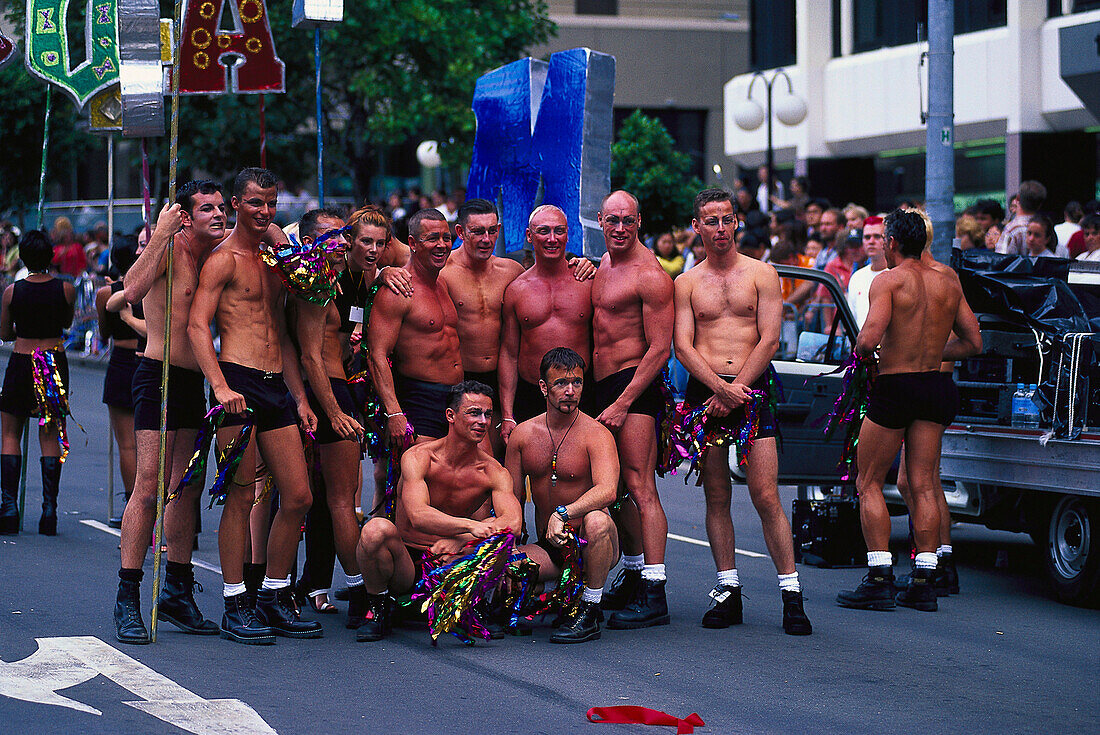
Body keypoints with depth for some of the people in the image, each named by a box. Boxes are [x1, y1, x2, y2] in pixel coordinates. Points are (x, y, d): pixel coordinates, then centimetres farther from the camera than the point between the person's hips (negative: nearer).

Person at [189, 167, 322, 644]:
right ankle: (235, 605, 1)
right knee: (241, 496, -6)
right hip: (239, 381, -7)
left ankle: (275, 596, 16)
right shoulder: (223, 260, -2)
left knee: (298, 497, 4)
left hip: (276, 386, 7)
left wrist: (299, 397, 20)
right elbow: (197, 326, -11)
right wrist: (221, 386, -22)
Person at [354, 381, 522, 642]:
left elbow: (513, 521, -22)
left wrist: (460, 539, -39)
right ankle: (378, 608, -7)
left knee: (500, 535, -26)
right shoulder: (418, 458, -11)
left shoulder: (493, 472, -4)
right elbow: (418, 515, -28)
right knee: (376, 529, -34)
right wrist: (471, 525, -44)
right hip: (407, 560, -2)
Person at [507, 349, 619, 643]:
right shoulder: (522, 434, 4)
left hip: (586, 542, -4)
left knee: (597, 521, -39)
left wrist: (563, 514, -42)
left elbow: (607, 490, -28)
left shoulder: (596, 434, -11)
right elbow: (512, 499, 8)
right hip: (548, 548, 4)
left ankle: (588, 613, -19)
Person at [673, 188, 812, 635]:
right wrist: (720, 387, -13)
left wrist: (735, 390, -10)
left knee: (766, 496, -9)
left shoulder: (762, 275, 7)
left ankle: (791, 594, -6)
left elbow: (769, 340, -1)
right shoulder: (686, 284, 12)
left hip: (752, 391, -2)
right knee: (716, 497, 4)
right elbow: (683, 346, 2)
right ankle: (728, 591, 11)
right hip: (705, 392, 2)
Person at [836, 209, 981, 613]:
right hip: (937, 384, 5)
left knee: (869, 484, 6)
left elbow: (869, 338, -23)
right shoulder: (948, 281, 7)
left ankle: (880, 580, 0)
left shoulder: (889, 280, -10)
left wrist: (863, 352, -1)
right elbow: (973, 342, 12)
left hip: (895, 386, -5)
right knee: (922, 485, 9)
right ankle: (923, 582, 7)